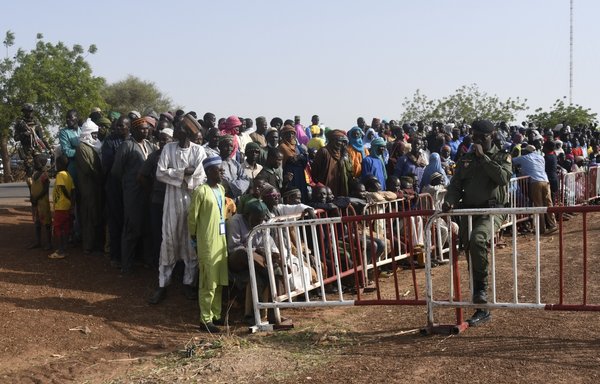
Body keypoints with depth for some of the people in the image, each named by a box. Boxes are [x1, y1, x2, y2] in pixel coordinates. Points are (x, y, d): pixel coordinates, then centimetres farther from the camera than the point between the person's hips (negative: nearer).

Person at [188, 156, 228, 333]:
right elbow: (192, 217, -11)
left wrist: (223, 237, 16)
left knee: (219, 281, 14)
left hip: (221, 240, 8)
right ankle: (205, 320, 6)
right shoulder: (201, 191, -15)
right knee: (208, 283, -2)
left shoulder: (221, 189, 10)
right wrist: (195, 240, -5)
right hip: (207, 243, -8)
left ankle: (216, 315, 26)